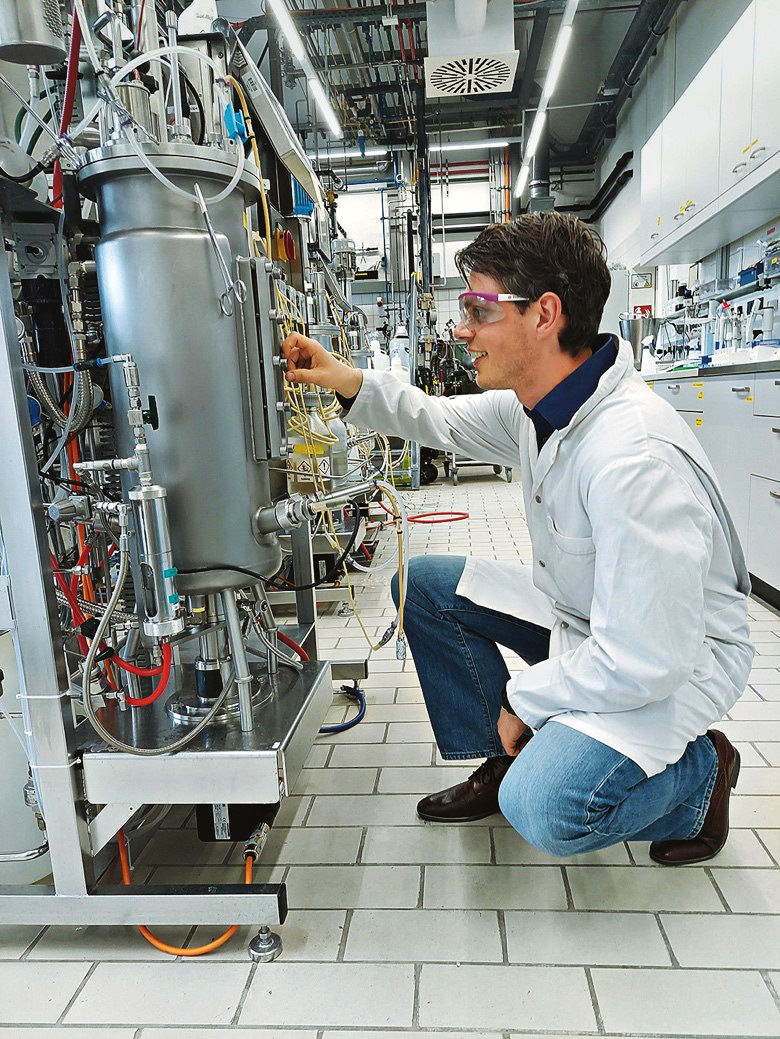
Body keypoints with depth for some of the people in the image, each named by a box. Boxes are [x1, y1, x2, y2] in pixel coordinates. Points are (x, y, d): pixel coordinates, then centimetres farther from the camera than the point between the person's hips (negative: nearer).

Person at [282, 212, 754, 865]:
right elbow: (443, 421, 11)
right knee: (425, 583, 2)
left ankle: (699, 769, 4)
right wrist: (351, 383, -5)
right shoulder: (534, 405, -7)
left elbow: (645, 662, -32)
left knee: (543, 809, -28)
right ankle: (505, 761, 14)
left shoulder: (635, 457, -35)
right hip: (577, 616, 8)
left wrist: (522, 699, -16)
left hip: (679, 656, -8)